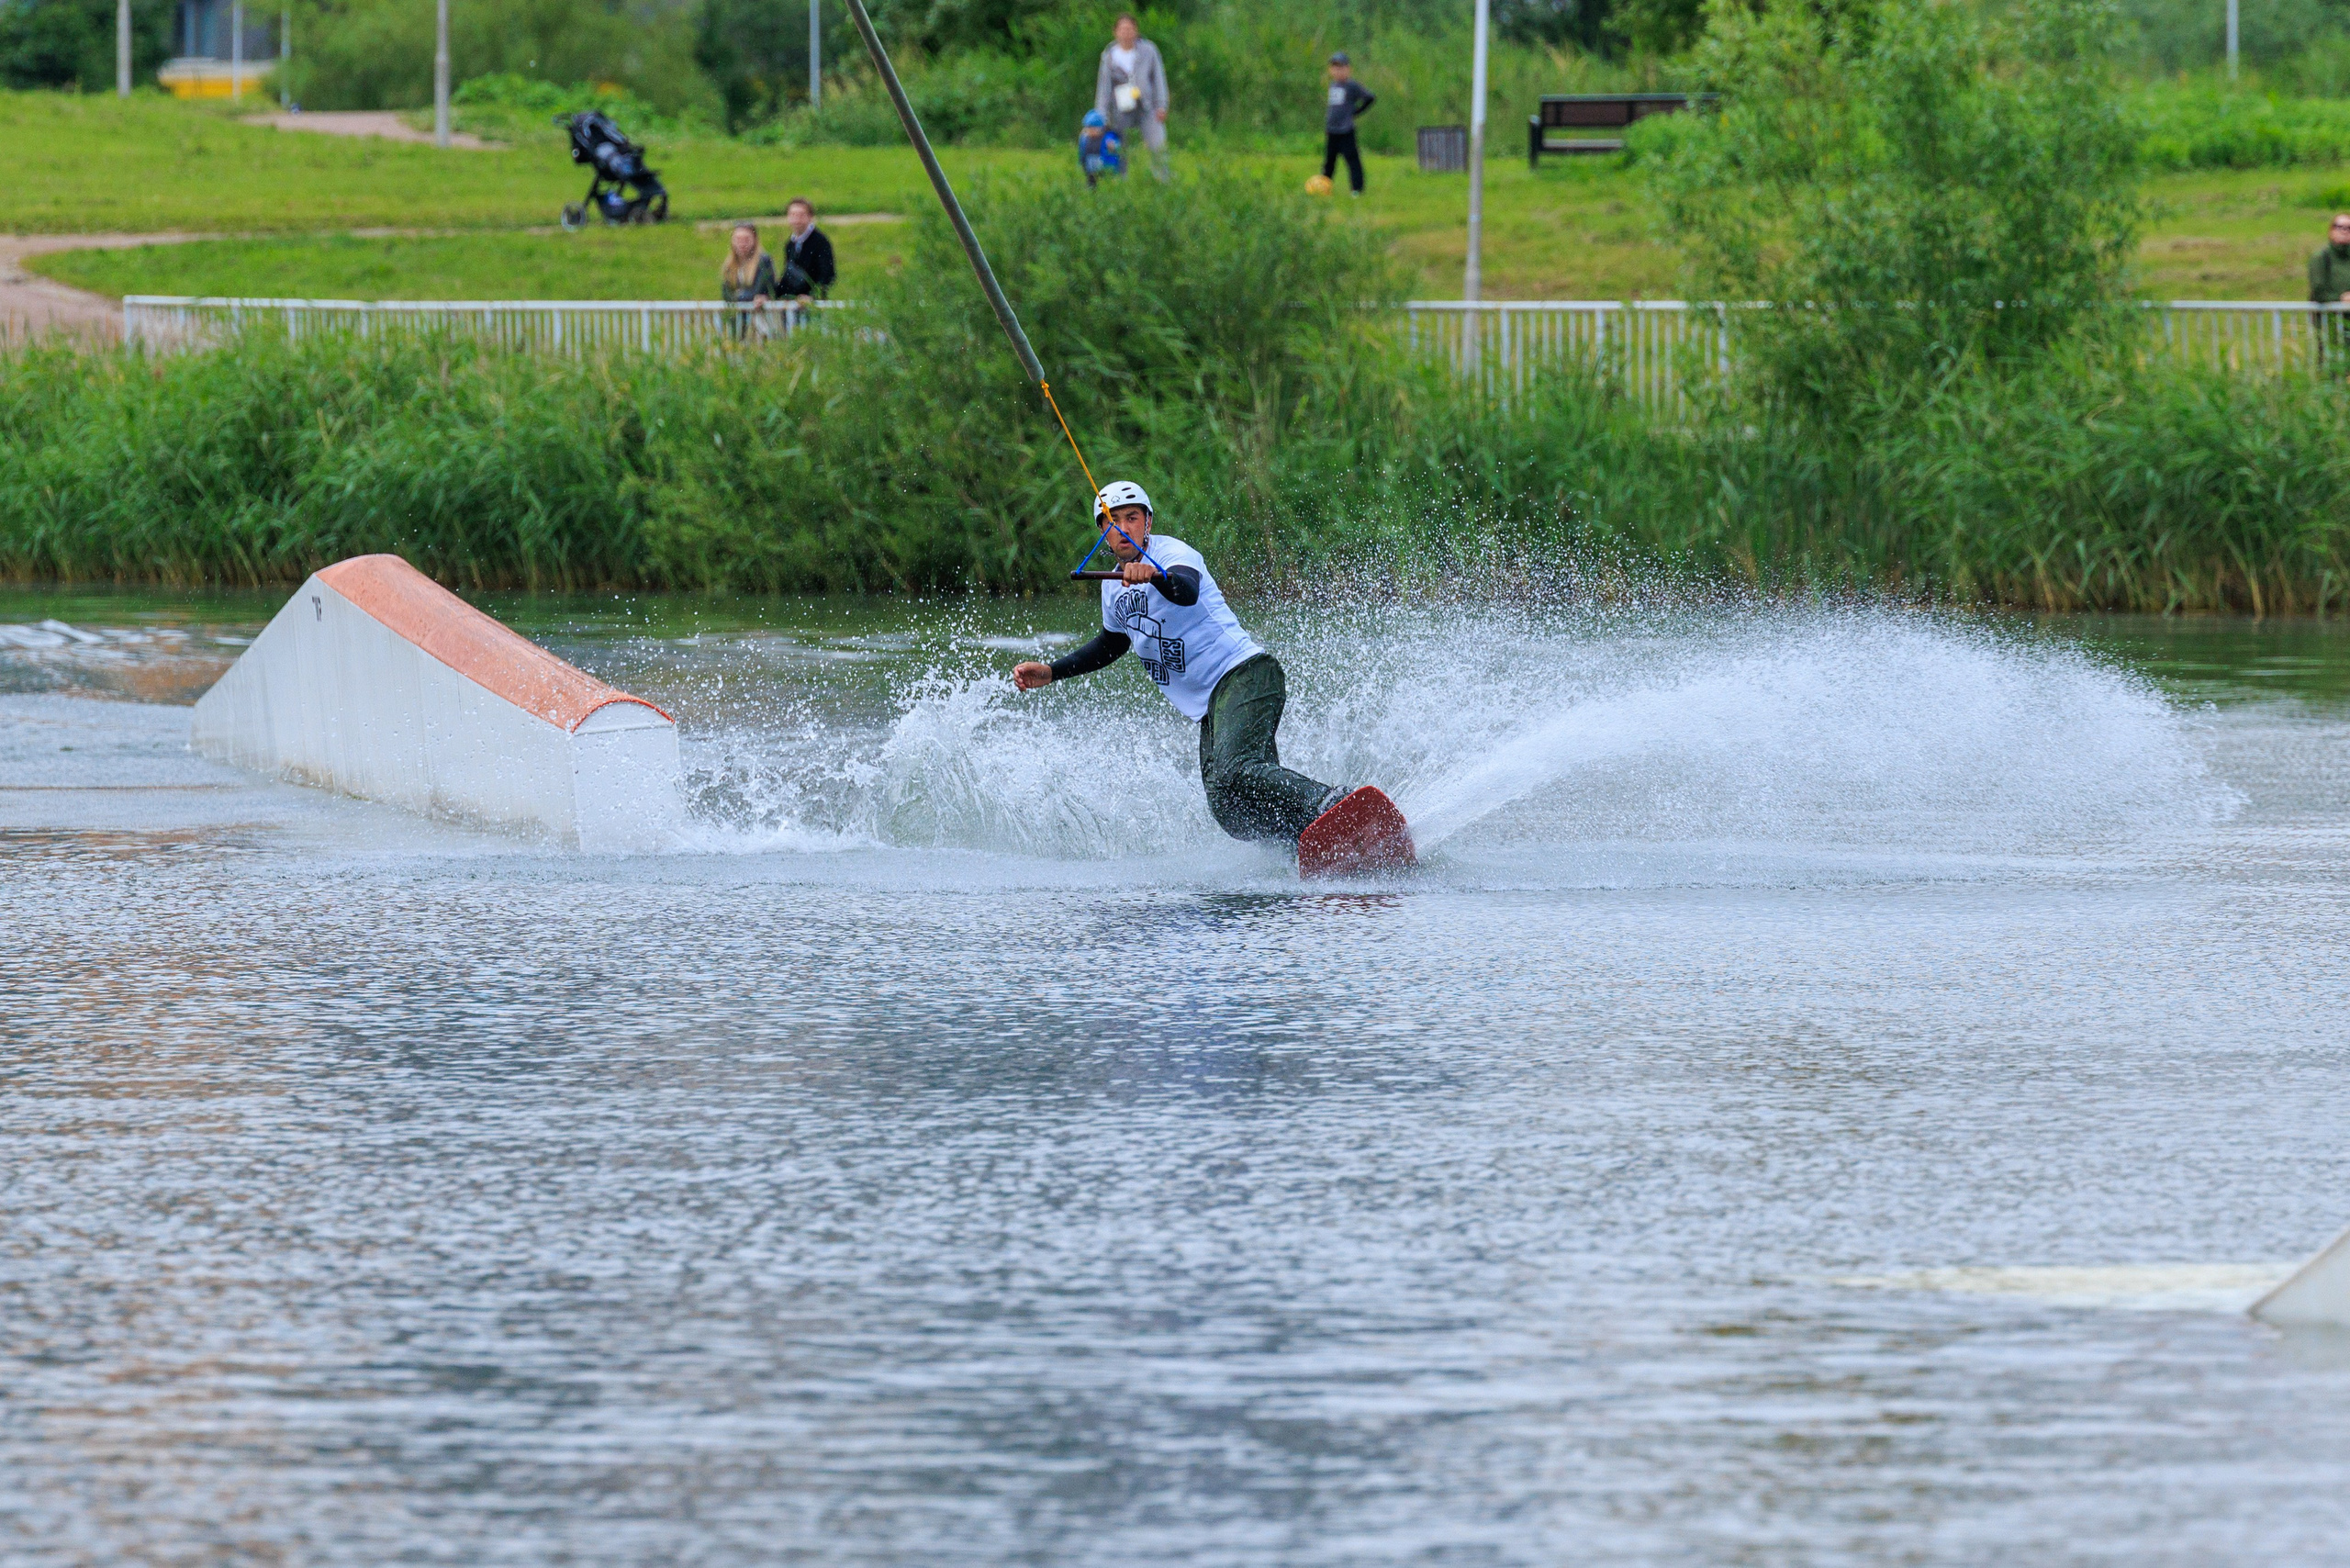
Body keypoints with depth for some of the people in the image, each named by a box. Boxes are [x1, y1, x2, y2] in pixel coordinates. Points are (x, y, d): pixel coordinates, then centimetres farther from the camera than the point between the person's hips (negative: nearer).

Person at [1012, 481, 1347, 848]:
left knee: (1233, 774, -33)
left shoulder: (1171, 552, -7)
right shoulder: (1114, 588, 17)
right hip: (1211, 706, 9)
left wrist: (1157, 576, -53)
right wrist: (1050, 673, 30)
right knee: (1231, 811, -9)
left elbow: (1187, 592, -31)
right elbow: (1110, 646, 37)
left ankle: (1337, 804, -41)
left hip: (1245, 675, -9)